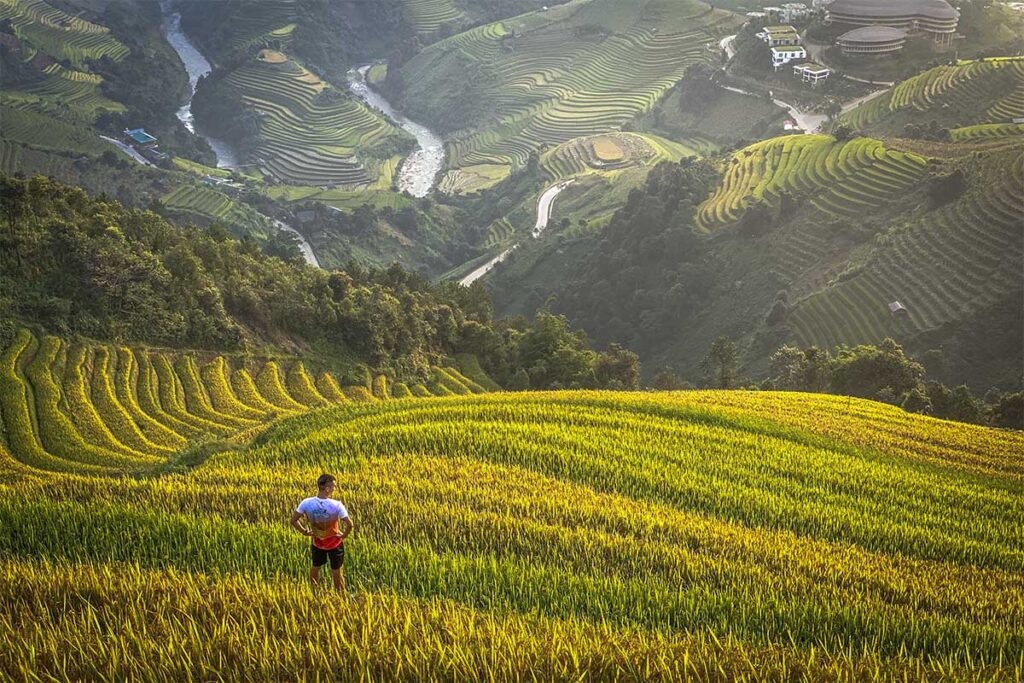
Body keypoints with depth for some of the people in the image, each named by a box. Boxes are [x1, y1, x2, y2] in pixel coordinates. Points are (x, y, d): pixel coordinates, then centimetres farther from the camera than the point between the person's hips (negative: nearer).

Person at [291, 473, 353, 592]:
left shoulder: (307, 503, -22)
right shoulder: (336, 505, -29)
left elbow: (293, 521, -15)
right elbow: (349, 525, -31)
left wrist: (304, 532, 0)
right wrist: (344, 535, -10)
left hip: (317, 543, 3)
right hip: (335, 543, -3)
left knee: (315, 567, 27)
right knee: (336, 572, 15)